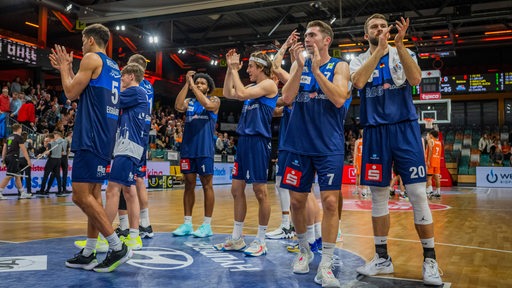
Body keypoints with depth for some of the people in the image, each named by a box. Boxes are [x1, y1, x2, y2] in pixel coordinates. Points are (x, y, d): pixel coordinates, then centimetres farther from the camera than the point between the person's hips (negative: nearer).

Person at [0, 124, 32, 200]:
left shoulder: (9, 137, 17)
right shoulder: (19, 137, -5)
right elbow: (23, 150, -9)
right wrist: (28, 160, -7)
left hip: (7, 157, 8)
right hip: (14, 158, -8)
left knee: (17, 176, 13)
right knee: (8, 176, -8)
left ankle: (23, 193, 17)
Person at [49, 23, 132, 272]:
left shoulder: (91, 58, -5)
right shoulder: (113, 67, 21)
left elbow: (71, 93, -5)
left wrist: (64, 68, 11)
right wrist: (67, 69, 30)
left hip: (91, 136, -10)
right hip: (105, 136, 10)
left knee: (81, 195, -10)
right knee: (92, 193, 10)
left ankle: (118, 247, -11)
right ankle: (88, 254, 14)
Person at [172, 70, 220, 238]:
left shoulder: (214, 100, 4)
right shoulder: (189, 101, 14)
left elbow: (207, 105, -19)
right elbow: (178, 107, -7)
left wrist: (192, 84, -14)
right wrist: (187, 84, -8)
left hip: (205, 149, -4)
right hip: (188, 148, 4)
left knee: (207, 185, -1)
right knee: (189, 185, 7)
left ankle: (207, 225, 5)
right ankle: (187, 224, 13)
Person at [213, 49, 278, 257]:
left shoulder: (269, 84, -6)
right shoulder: (254, 87, 19)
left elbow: (241, 94, -17)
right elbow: (228, 93, 19)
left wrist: (235, 70, -6)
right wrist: (230, 69, 13)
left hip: (258, 141, -9)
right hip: (244, 140, 9)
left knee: (260, 191, -4)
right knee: (237, 189, 9)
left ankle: (261, 241, 6)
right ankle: (236, 239, 18)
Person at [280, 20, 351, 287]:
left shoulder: (339, 66, 2)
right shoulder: (298, 65, 10)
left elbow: (339, 99, -14)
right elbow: (287, 98, -4)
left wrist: (316, 69, -16)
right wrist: (300, 66, -13)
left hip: (329, 146, -3)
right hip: (299, 144, 3)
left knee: (330, 202, -8)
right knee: (297, 201, 7)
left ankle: (326, 264, 1)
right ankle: (304, 250, 28)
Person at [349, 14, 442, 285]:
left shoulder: (404, 54, 7)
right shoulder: (359, 60, 9)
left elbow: (415, 79, -14)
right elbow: (358, 82, -14)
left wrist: (399, 44, -21)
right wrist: (379, 48, -18)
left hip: (405, 128, -1)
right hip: (375, 132, 2)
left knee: (418, 194, -4)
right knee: (378, 195, 6)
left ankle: (429, 260, 9)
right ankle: (382, 257, 18)